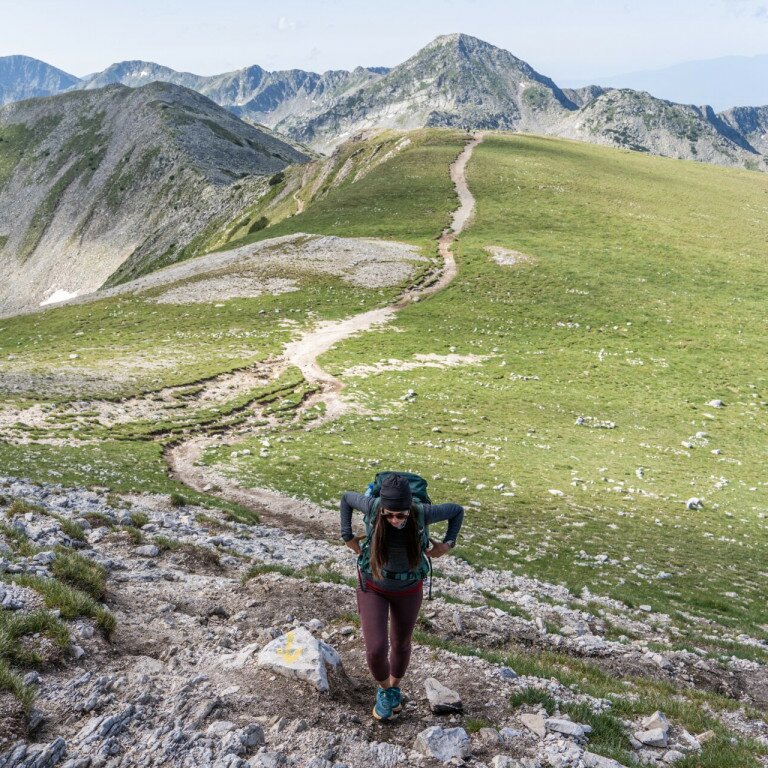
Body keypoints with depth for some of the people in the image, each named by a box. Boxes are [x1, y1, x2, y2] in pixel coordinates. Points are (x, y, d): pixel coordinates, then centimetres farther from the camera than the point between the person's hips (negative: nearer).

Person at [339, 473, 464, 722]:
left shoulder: (422, 513, -30)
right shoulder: (373, 506, -30)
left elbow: (457, 510, -10)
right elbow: (347, 498, -7)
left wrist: (448, 544, -14)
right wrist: (347, 537, -7)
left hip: (408, 589, 1)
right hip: (373, 586, -1)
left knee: (400, 644, 20)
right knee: (376, 649, -10)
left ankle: (394, 687, 53)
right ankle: (384, 689, 25)